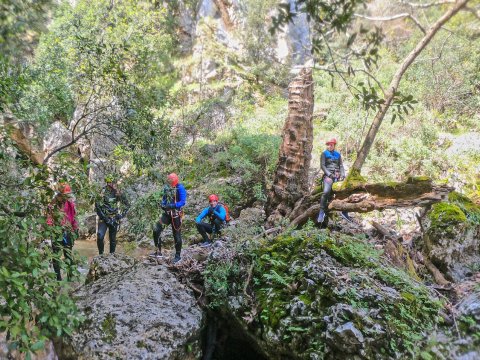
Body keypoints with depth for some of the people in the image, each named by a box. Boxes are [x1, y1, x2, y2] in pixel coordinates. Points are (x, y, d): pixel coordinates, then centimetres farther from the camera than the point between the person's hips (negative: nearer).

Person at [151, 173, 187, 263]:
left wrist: (171, 206, -29)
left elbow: (183, 202, -22)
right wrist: (163, 205, -3)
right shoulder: (166, 187, 3)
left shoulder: (180, 188, -16)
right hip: (167, 213, 6)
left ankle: (178, 256, 18)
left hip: (176, 214, -6)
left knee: (177, 235, 3)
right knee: (156, 230, -5)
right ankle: (158, 252, 4)